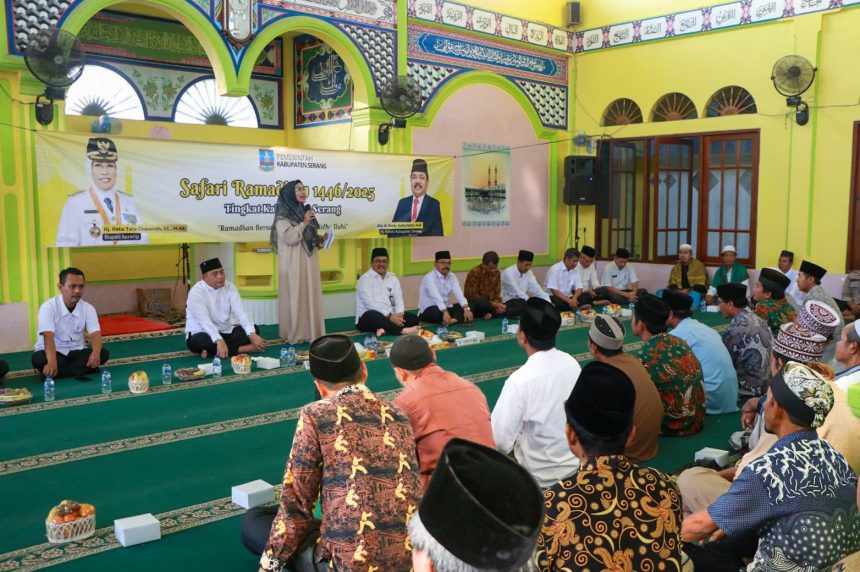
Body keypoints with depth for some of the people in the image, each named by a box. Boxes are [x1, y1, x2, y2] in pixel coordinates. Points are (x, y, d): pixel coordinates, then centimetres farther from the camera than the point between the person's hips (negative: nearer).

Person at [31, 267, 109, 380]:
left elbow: (95, 334, -17)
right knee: (38, 359, -36)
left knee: (103, 353, -24)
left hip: (76, 352, 4)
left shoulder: (88, 308, -5)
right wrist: (52, 362, -50)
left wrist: (96, 353, -42)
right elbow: (48, 336, -31)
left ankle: (57, 373, -24)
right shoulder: (48, 307, -17)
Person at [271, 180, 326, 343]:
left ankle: (311, 331, 11)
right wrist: (304, 223, -15)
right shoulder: (283, 215, -6)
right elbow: (288, 238, -19)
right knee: (294, 296, -5)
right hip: (293, 263, -7)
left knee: (311, 295, 6)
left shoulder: (306, 211, 15)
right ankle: (294, 334, 0)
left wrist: (322, 237, 0)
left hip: (309, 262, 7)